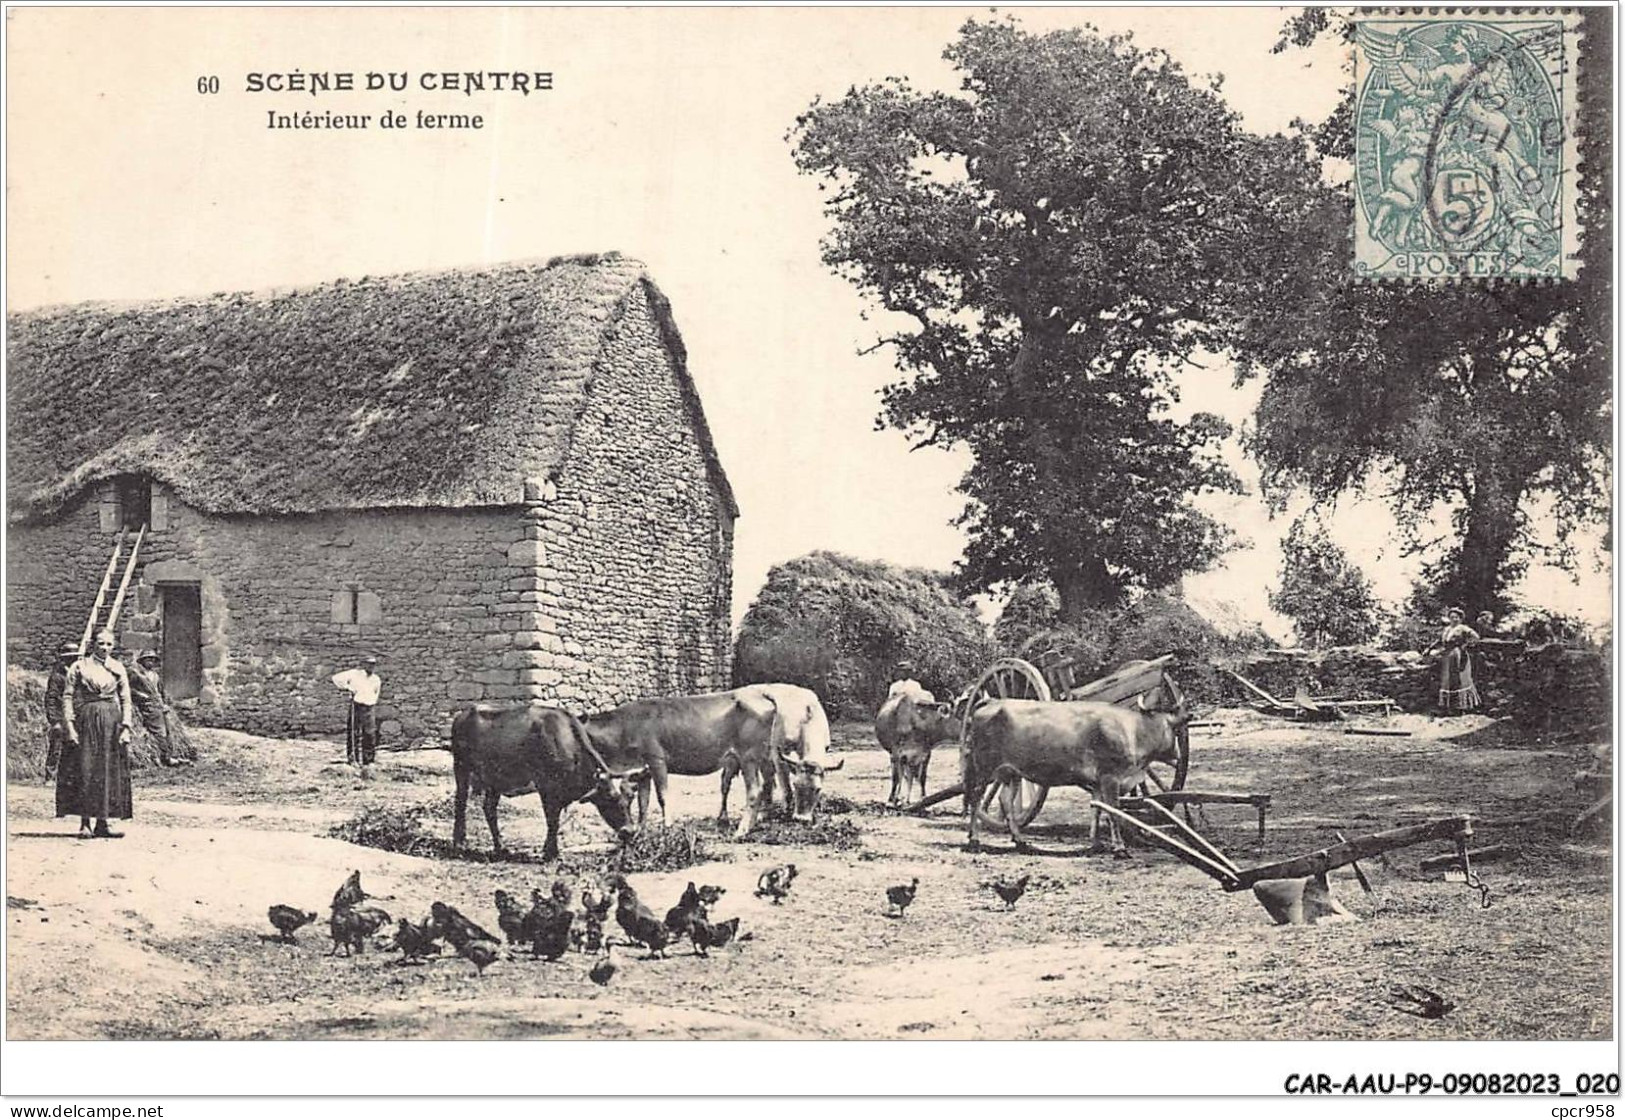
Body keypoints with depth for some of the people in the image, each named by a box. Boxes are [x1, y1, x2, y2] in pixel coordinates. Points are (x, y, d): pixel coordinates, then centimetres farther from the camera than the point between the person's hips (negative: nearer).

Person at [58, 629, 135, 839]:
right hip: (86, 721, -2)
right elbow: (68, 696, 0)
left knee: (109, 772, 1)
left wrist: (125, 727, 0)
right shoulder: (79, 666, 2)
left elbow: (125, 700, 10)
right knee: (85, 771, -6)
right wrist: (69, 725, -9)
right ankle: (84, 823, -1)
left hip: (111, 723, 3)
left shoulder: (118, 669, 10)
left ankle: (102, 823, 5)